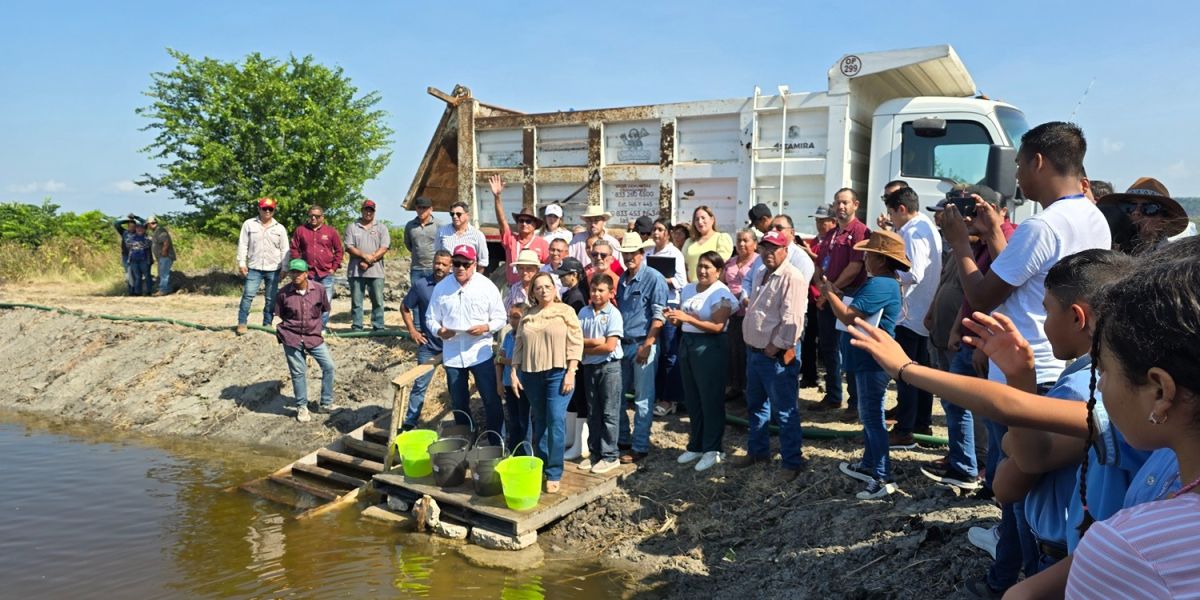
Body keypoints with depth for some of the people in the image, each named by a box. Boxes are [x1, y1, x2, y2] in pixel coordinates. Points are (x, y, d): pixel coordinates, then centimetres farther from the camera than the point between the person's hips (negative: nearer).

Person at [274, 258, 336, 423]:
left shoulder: (318, 289, -10)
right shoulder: (284, 293, -11)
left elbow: (325, 309, 8)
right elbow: (281, 314, 7)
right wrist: (292, 324, 11)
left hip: (314, 335, 2)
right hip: (292, 337, -1)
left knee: (329, 366, 0)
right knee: (298, 373, 5)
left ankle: (326, 403, 16)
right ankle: (302, 407, 22)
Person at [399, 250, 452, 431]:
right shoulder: (420, 284, -5)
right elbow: (405, 308, 6)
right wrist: (412, 330, -1)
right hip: (428, 344, -1)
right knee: (420, 384, 2)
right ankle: (409, 423, 12)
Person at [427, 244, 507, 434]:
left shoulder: (487, 286, -5)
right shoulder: (441, 287, 1)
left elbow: (500, 318, 0)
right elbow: (432, 318, 7)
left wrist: (486, 327, -19)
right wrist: (439, 330, -14)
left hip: (480, 353, -2)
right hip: (452, 354, 3)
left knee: (491, 400, 0)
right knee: (458, 403, 15)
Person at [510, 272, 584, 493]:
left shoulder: (565, 311, -1)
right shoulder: (527, 316, 11)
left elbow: (575, 344, -6)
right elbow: (519, 346, 13)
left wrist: (570, 373, -13)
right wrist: (514, 373, 5)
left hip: (558, 373, -4)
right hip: (531, 375, 4)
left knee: (556, 421, -10)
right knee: (538, 422, 12)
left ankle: (554, 474, -4)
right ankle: (539, 466, 24)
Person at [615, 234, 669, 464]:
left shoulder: (654, 278, -7)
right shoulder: (622, 279, 13)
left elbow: (659, 316, -12)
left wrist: (647, 345, -17)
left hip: (642, 344, -7)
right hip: (622, 344, 7)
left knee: (643, 399, -1)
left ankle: (640, 447, 7)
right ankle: (622, 439, 26)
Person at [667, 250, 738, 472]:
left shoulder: (721, 293, -9)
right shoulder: (689, 289, 11)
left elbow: (717, 326, -19)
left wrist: (687, 318, -26)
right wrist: (674, 318, -5)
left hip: (710, 348, -7)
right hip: (687, 344, 7)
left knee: (711, 400, 1)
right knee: (692, 400, 12)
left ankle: (712, 450, 12)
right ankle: (696, 447, 24)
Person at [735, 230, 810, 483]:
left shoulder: (792, 278, -17)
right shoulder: (763, 275, 14)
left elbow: (791, 320, -23)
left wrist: (774, 347, -19)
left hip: (776, 356, -10)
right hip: (754, 352, 10)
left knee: (784, 412, 0)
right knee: (755, 406, 20)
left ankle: (792, 462, 11)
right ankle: (757, 451, 35)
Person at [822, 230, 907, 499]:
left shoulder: (880, 285, -22)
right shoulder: (882, 281, 13)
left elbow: (848, 316, -26)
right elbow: (856, 310, 16)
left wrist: (829, 292, -12)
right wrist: (835, 295, 4)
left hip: (874, 360, -11)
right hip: (870, 358, 11)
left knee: (872, 418, -5)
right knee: (870, 416, 19)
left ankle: (883, 478, 1)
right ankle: (869, 466, 31)